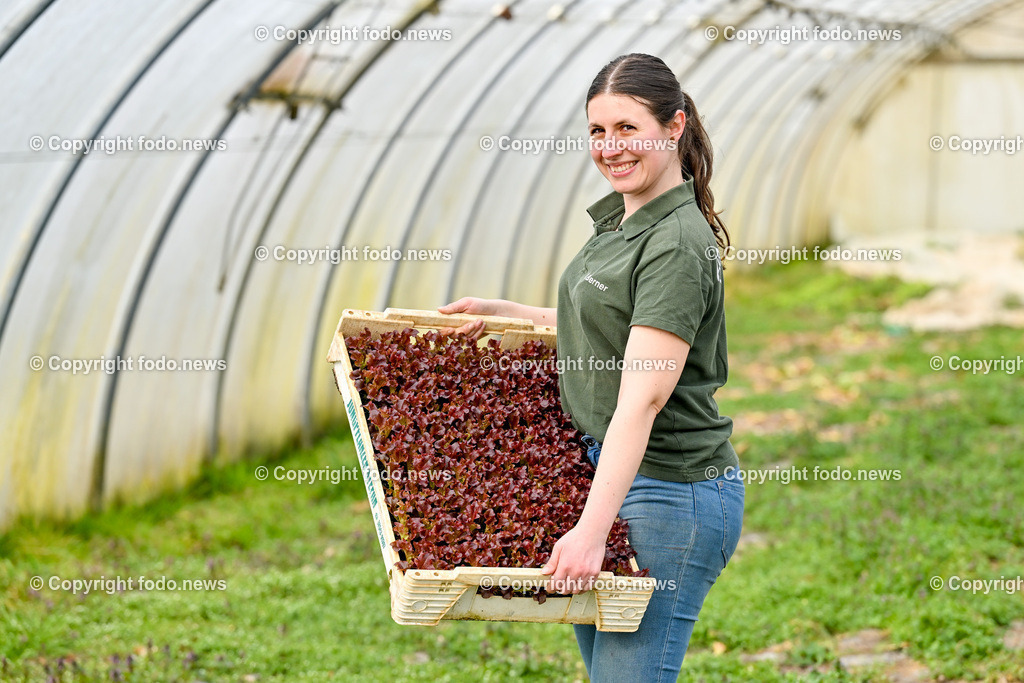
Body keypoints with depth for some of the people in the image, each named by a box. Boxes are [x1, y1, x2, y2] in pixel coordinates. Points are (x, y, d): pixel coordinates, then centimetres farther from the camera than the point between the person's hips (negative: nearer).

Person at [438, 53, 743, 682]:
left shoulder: (677, 246, -19)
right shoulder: (618, 220, 11)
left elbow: (641, 400, -27)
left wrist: (592, 530, -32)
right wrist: (502, 313, 19)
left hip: (669, 493, -10)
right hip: (604, 471, 10)